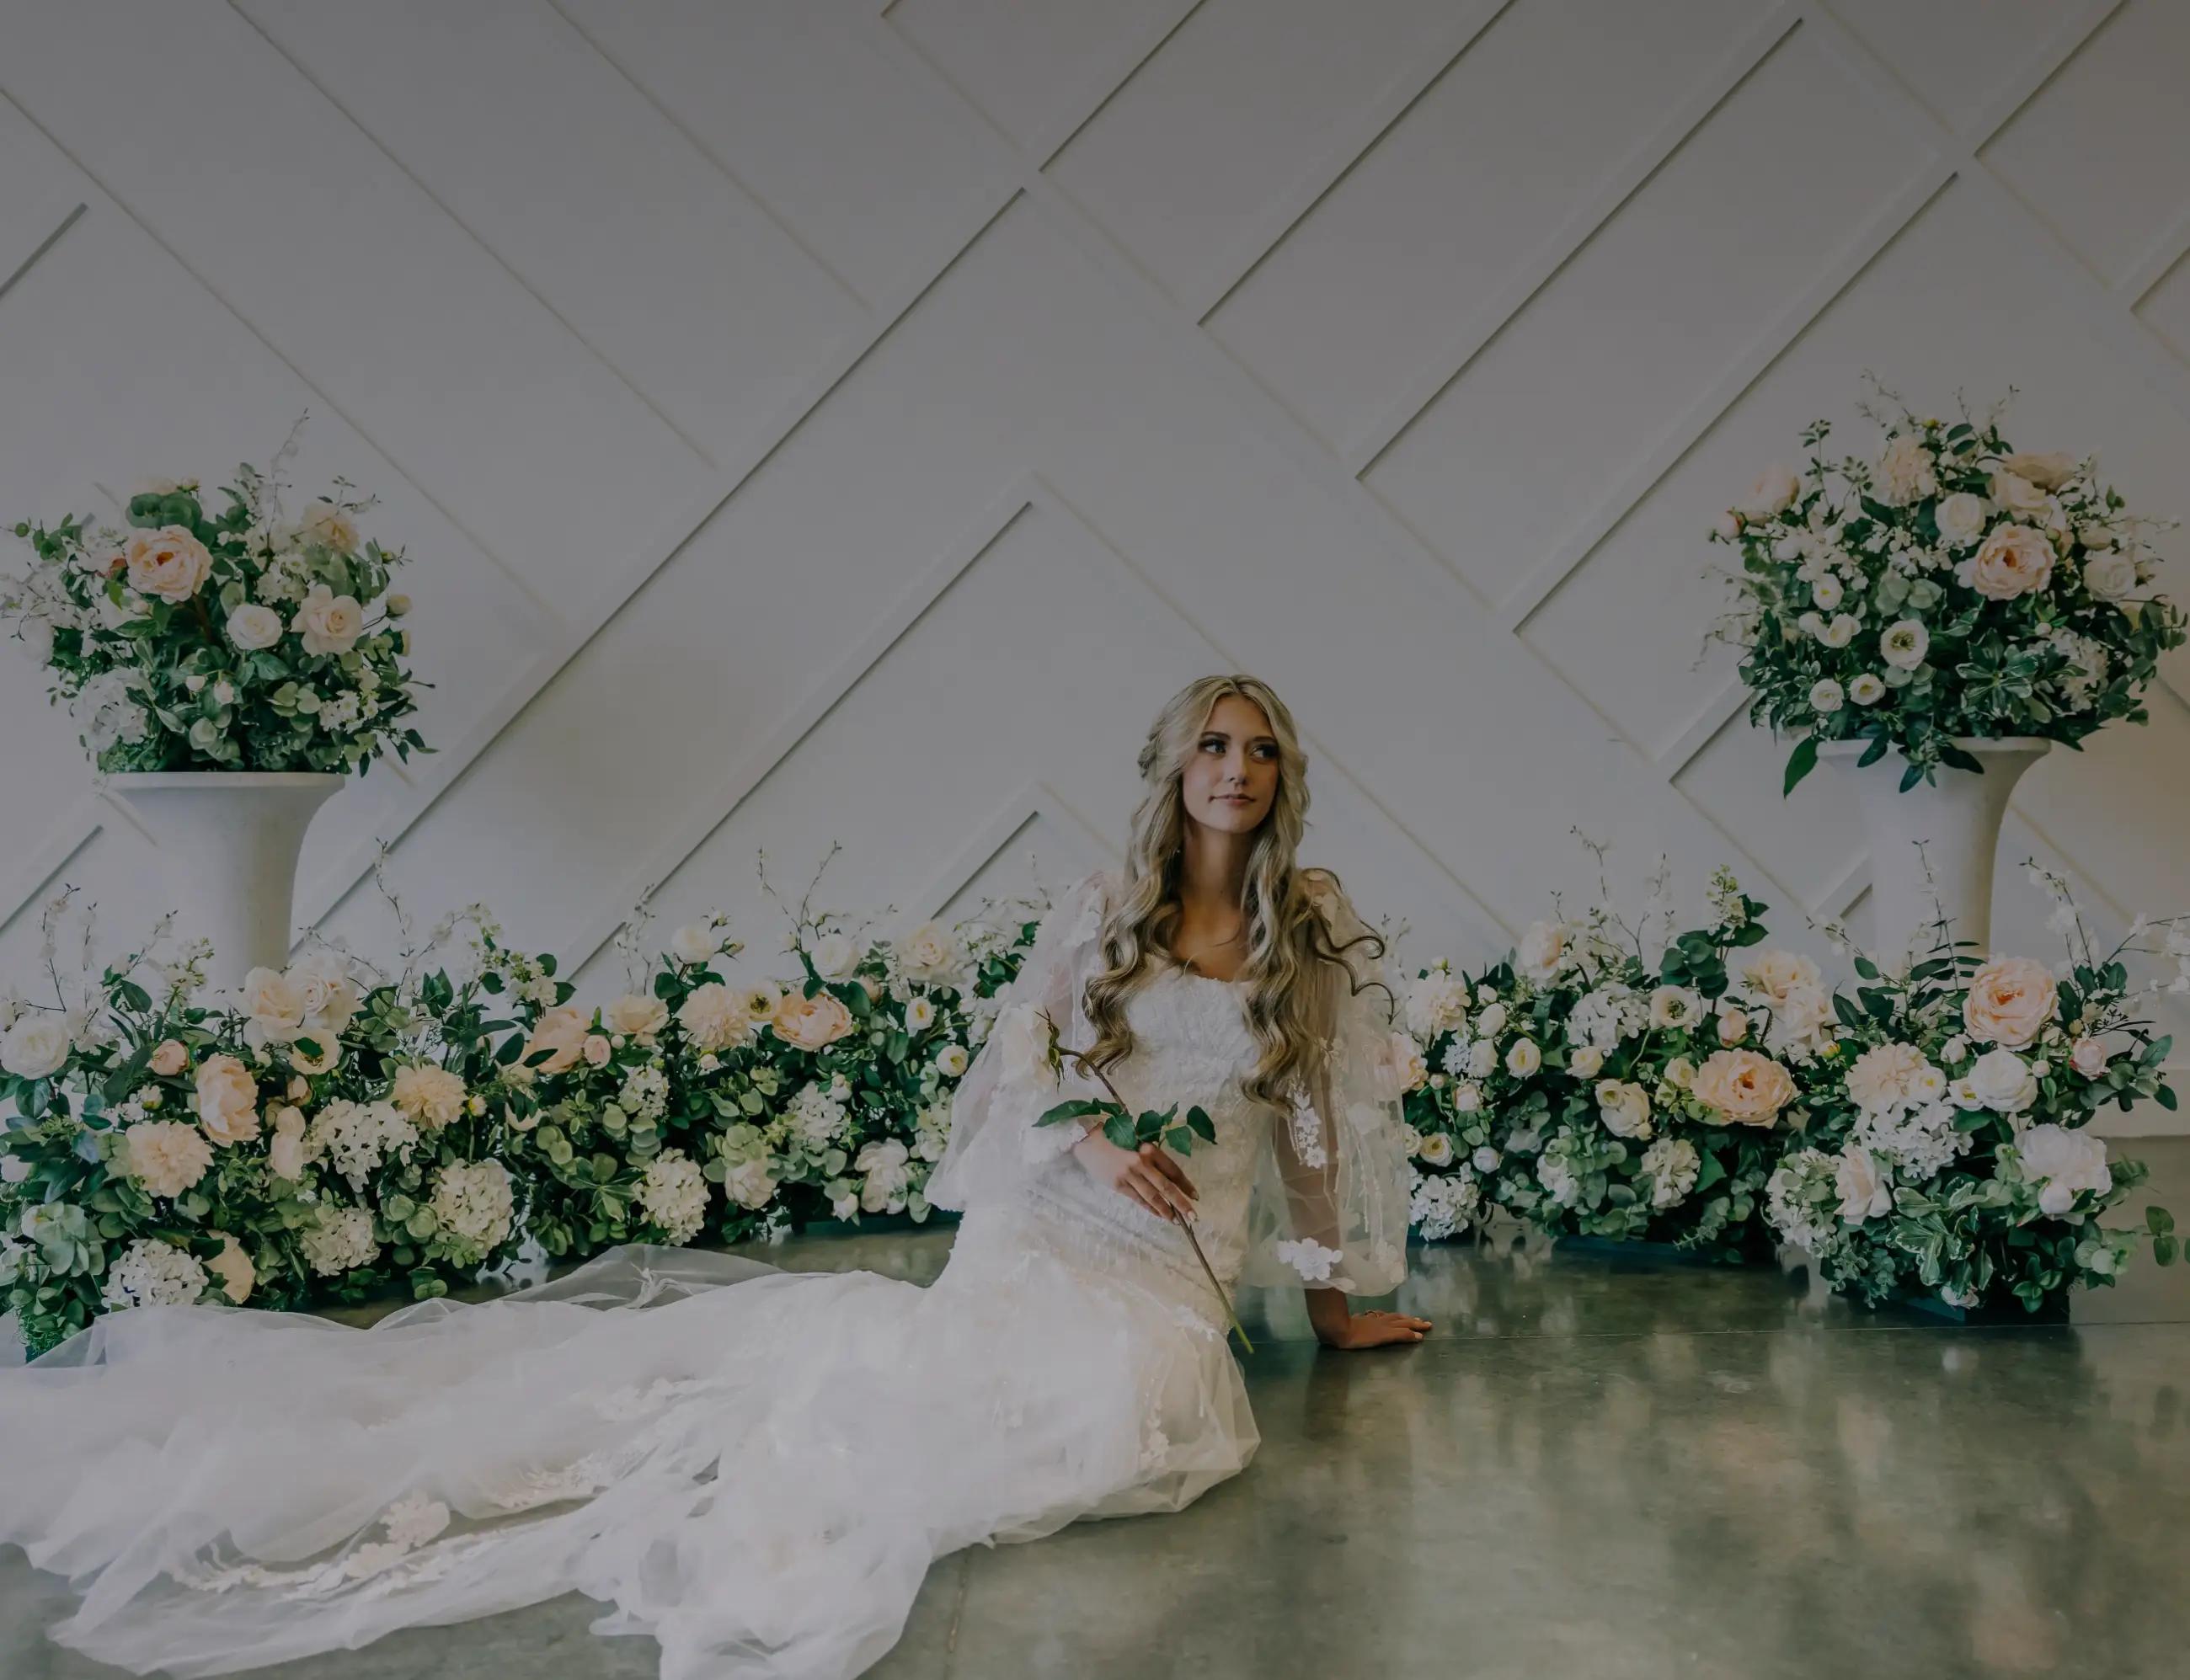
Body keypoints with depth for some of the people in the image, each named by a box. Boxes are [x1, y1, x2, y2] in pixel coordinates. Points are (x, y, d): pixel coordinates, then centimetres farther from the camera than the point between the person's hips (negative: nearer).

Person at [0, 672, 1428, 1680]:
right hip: (1038, 1223, 0)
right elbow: (1014, 1077, 7)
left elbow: (1319, 1127, 14)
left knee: (1123, 1396, -31)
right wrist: (1094, 1144, -12)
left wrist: (1338, 1303, 17)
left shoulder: (1318, 934, 9)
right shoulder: (1104, 911, 8)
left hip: (1170, 1265, 1)